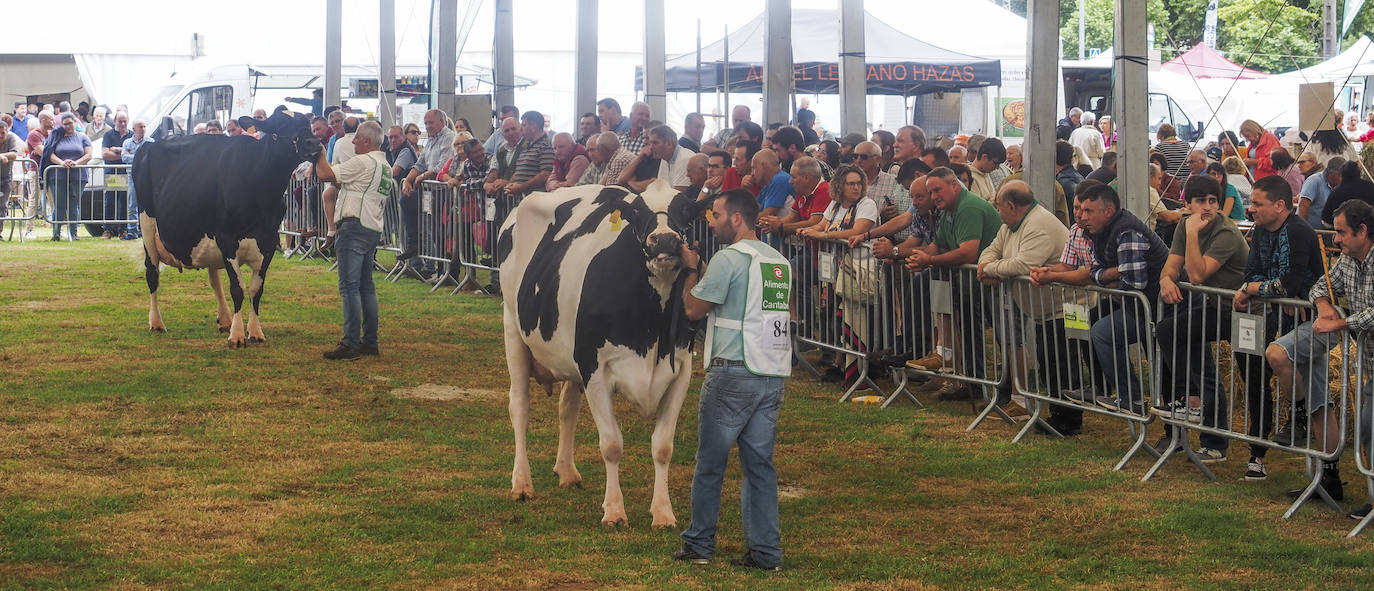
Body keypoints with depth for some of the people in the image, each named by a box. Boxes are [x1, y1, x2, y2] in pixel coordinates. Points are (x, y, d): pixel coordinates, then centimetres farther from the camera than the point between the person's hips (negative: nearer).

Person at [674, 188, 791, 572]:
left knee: (709, 462, 4)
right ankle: (766, 552, 8)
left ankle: (698, 545, 10)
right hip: (773, 374, 7)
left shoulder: (728, 259, -11)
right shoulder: (780, 262, 13)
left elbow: (694, 308, -6)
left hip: (733, 372, -7)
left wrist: (690, 269, 11)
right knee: (760, 463, 10)